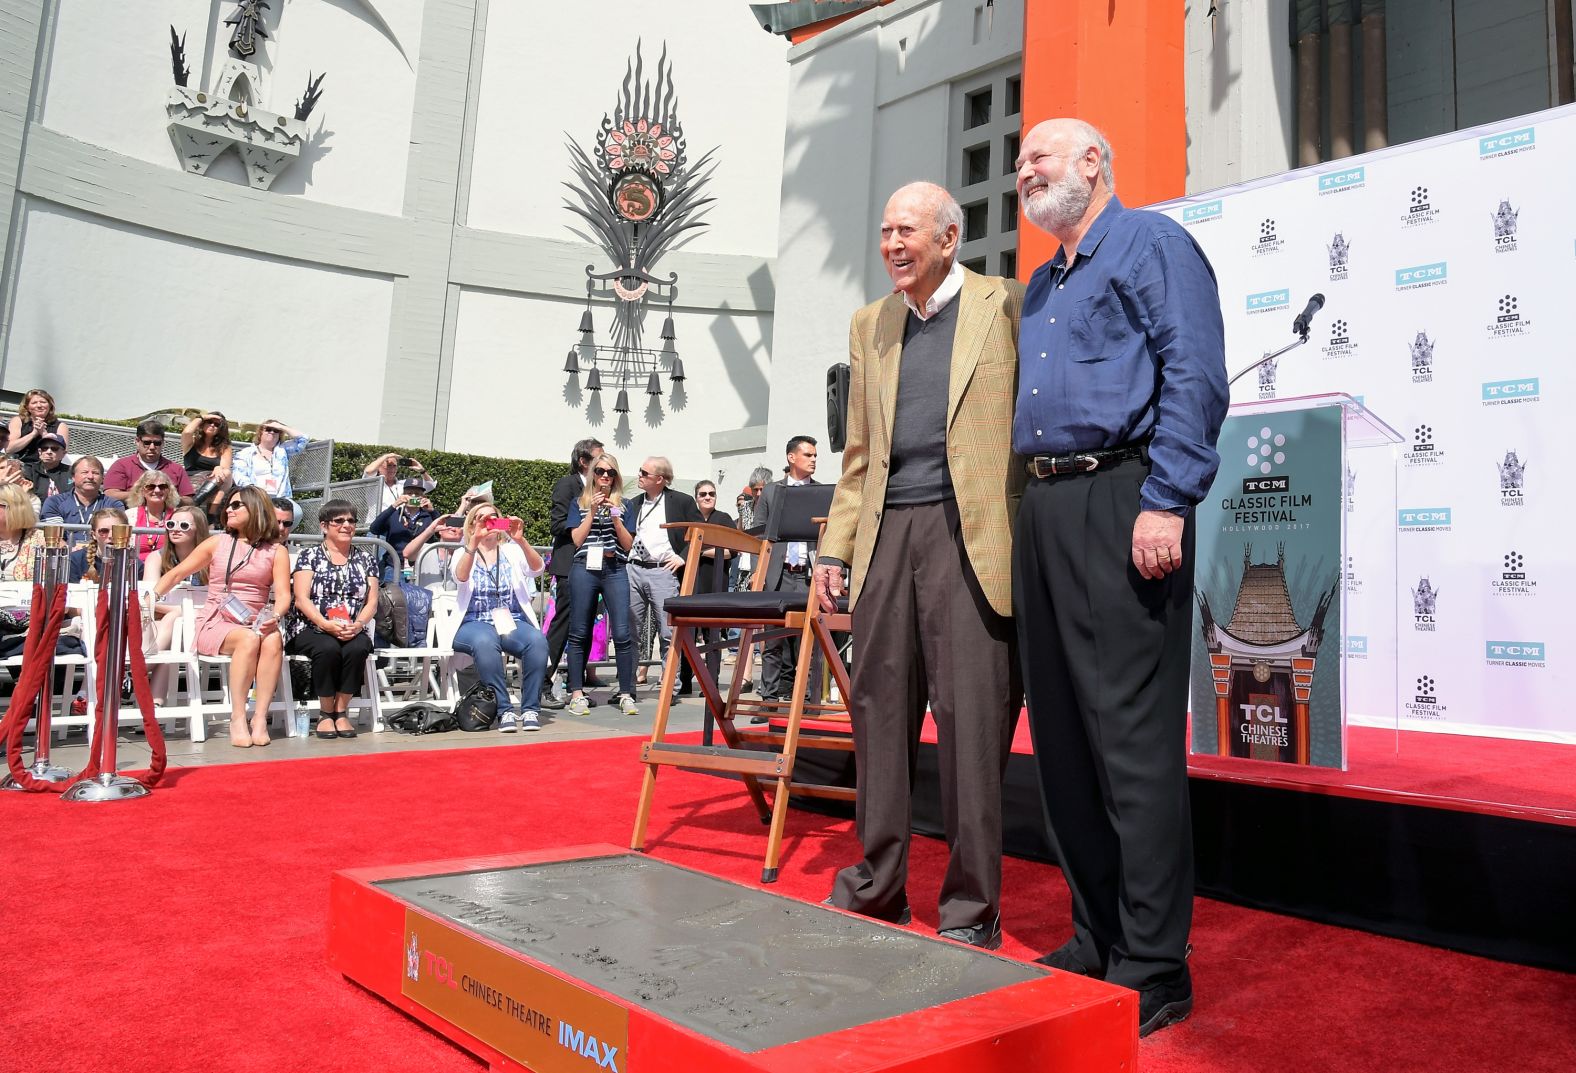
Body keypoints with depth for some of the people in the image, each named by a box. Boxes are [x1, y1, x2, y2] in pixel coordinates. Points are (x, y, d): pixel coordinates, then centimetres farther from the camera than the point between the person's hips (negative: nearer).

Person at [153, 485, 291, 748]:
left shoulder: (275, 552, 10)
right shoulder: (217, 543, 13)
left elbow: (283, 595, -1)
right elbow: (176, 574, 15)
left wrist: (274, 616, -22)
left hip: (254, 624, 1)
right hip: (215, 624, 0)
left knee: (273, 640, -35)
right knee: (249, 639, -35)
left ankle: (260, 717, -32)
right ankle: (237, 719, -31)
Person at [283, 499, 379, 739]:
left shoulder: (365, 558, 15)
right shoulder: (310, 555, 7)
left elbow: (372, 601, 8)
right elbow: (301, 599, -4)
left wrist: (357, 624, -13)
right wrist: (326, 624, -20)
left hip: (353, 631, 2)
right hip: (311, 628, -2)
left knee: (358, 648, -32)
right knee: (328, 648, -34)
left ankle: (341, 711, -17)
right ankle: (326, 713, -16)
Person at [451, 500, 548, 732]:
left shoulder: (513, 551, 14)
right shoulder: (464, 553, 11)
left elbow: (537, 568, -7)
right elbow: (460, 577, -13)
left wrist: (521, 540, -23)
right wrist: (475, 541, -25)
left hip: (513, 622, 1)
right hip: (475, 624, -1)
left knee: (537, 640, -31)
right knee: (485, 642, -37)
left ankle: (530, 709, -23)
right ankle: (504, 711, -30)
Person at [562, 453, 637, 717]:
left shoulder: (624, 505, 15)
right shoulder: (579, 504, 14)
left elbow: (628, 545, 8)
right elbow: (577, 540, 2)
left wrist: (615, 518, -3)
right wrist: (592, 512, -3)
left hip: (615, 570, 0)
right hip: (584, 569, 0)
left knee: (622, 634, -8)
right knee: (579, 633, 1)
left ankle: (626, 694, -3)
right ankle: (577, 693, 7)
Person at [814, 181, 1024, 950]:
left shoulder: (1007, 307, 3)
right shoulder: (870, 326, 19)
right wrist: (835, 546, 12)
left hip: (969, 533, -5)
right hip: (886, 536, 5)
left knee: (971, 718, -3)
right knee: (880, 711, 9)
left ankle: (971, 908, 11)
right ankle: (876, 886, 24)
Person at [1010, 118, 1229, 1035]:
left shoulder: (1151, 245, 2)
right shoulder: (1039, 288, 26)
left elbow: (1196, 375, -11)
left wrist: (1165, 502, -21)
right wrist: (1028, 508, 17)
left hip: (1119, 499, -9)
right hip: (1044, 510, 9)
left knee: (1132, 736, -8)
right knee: (1062, 735, 9)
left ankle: (1152, 968, 3)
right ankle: (1096, 939, 21)